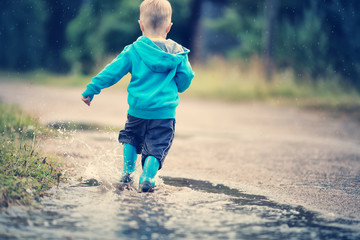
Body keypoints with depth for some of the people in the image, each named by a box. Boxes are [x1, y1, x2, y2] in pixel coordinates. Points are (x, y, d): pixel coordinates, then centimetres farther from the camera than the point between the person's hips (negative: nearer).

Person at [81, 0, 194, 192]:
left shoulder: (133, 50, -3)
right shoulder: (178, 53, 0)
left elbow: (112, 72, -2)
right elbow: (185, 79, 6)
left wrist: (90, 90, 5)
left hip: (138, 110, 1)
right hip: (165, 112, -1)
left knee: (131, 138, 25)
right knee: (157, 147, 4)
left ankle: (128, 172, 24)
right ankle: (147, 178, -14)